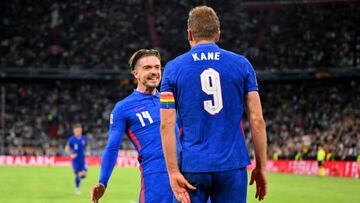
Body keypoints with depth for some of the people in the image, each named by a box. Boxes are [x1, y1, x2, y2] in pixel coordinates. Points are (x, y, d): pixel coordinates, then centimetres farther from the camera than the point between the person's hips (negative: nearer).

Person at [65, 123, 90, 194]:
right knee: (77, 174, -5)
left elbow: (87, 147, 19)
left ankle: (79, 176, 26)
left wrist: (87, 152, 0)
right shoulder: (71, 140, -6)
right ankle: (77, 188, 15)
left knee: (84, 174, -10)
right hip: (75, 160, -2)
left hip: (82, 159, 2)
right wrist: (71, 154, -14)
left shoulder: (84, 139, 3)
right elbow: (67, 149, 1)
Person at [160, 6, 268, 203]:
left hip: (192, 166, -1)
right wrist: (261, 167, 8)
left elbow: (167, 125, -3)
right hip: (233, 165, 1)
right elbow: (257, 120, 2)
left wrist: (173, 172, -4)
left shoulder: (173, 68, 3)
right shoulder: (241, 64, 5)